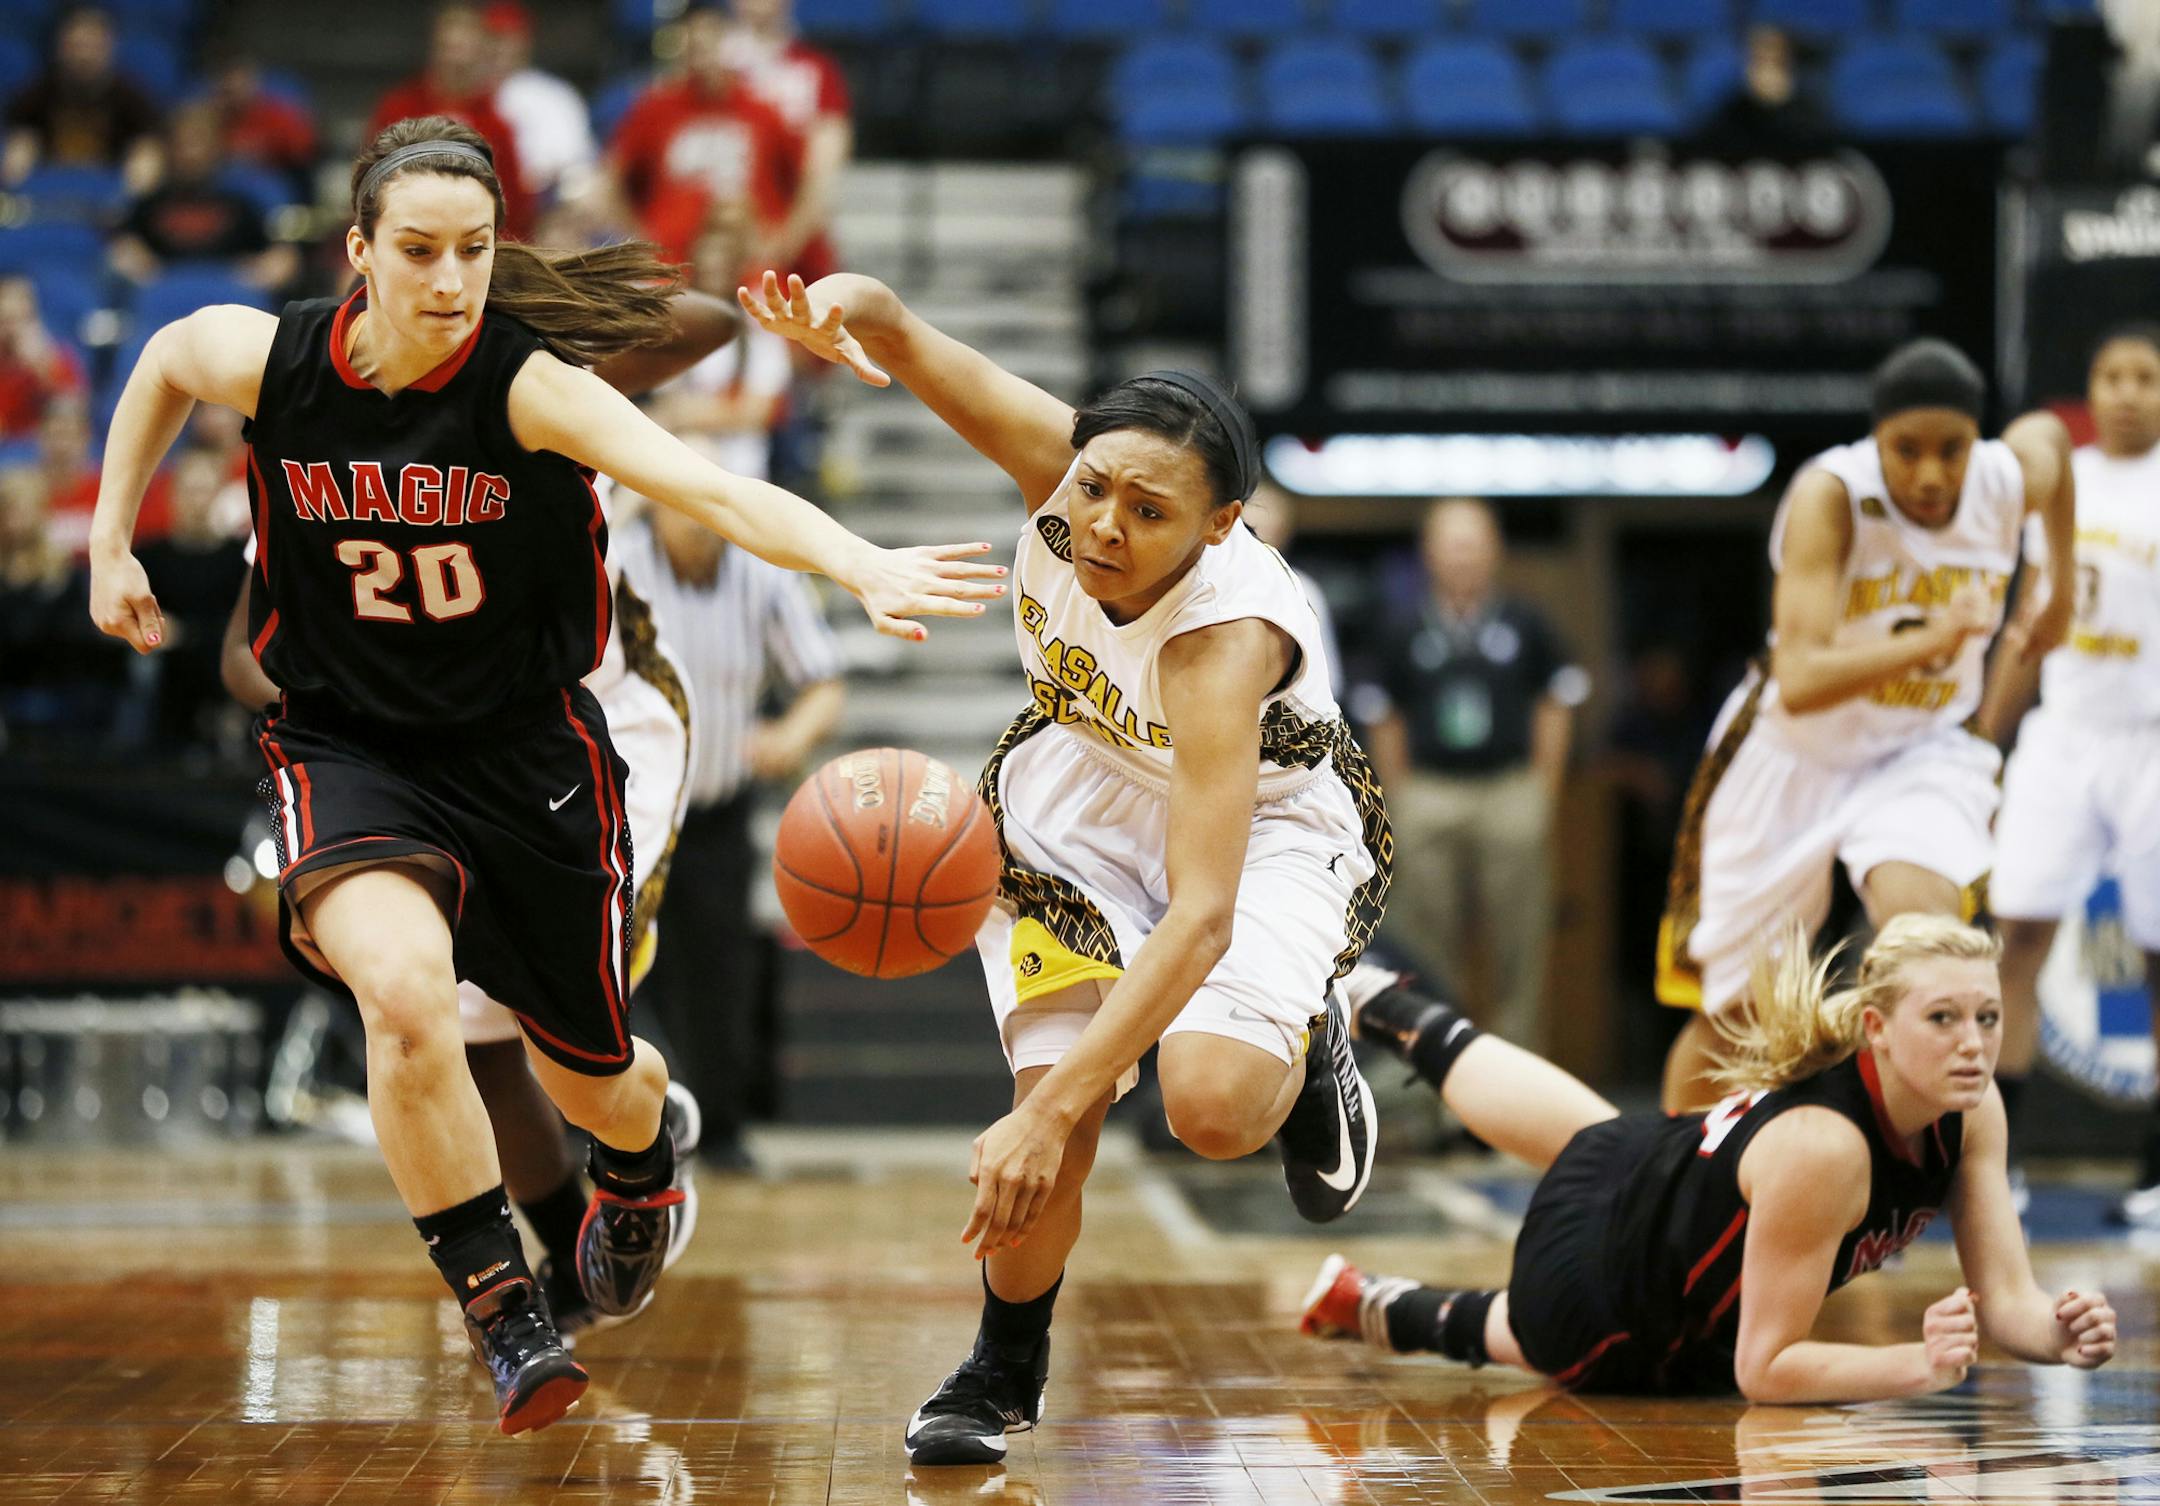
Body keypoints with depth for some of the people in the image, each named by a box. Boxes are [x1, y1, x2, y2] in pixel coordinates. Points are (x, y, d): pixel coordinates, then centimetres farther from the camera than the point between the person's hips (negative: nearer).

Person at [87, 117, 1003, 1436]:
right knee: (406, 987, -31)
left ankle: (641, 1159, 57)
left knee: (591, 1070, 16)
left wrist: (859, 564, -55)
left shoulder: (529, 386, -22)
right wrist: (111, 549, 12)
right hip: (350, 746, 0)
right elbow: (163, 360, 13)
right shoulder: (271, 361, -13)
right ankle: (503, 1314, -15)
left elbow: (710, 488, -38)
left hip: (527, 748, 0)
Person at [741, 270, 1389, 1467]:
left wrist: (1051, 1112, -51)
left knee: (1212, 1104, -28)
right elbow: (903, 340, -23)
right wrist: (845, 310, -50)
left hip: (1262, 814, -4)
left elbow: (1202, 919, -46)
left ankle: (1303, 1053, 11)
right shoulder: (1064, 466, -29)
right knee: (1054, 1100, -13)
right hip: (1090, 773, 4)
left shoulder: (1224, 635, -41)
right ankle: (1004, 1371, 15)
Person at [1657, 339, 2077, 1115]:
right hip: (1796, 756, -2)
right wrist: (1929, 639, -50)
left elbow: (2048, 432, 14)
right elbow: (1799, 682, -37)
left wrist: (2061, 593, 21)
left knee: (1923, 913, -31)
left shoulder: (2011, 477, -14)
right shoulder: (1830, 495, -28)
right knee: (1728, 1013, 8)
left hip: (1922, 752, 2)